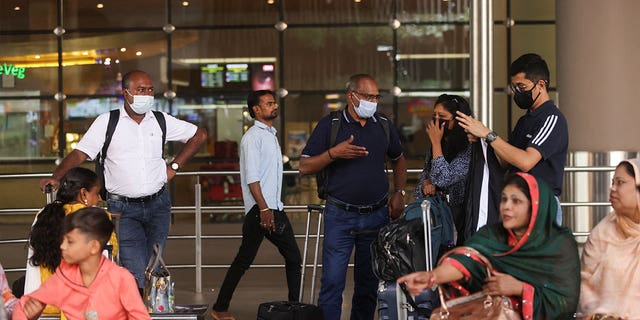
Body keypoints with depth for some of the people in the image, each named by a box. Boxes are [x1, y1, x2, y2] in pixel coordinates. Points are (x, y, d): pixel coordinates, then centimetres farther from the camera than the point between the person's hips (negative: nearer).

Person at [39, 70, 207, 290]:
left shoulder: (161, 121, 7)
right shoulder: (107, 121, -1)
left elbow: (199, 136, 19)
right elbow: (79, 154, -7)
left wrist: (174, 166, 11)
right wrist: (56, 177, -23)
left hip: (157, 204, 4)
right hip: (123, 208, -3)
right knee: (135, 275, -13)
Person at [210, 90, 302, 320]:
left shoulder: (271, 135, 20)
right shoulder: (253, 137, -8)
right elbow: (251, 178, -16)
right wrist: (264, 209, -22)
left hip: (275, 208, 9)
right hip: (259, 209, -9)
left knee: (293, 258, 6)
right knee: (244, 260, -5)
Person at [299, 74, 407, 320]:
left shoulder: (384, 125, 8)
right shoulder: (330, 125, -3)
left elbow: (399, 160, 24)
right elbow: (305, 167, -4)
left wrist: (399, 193, 11)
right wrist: (333, 153, -19)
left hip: (377, 215, 4)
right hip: (340, 216, -4)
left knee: (369, 281, 11)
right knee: (332, 281, -7)